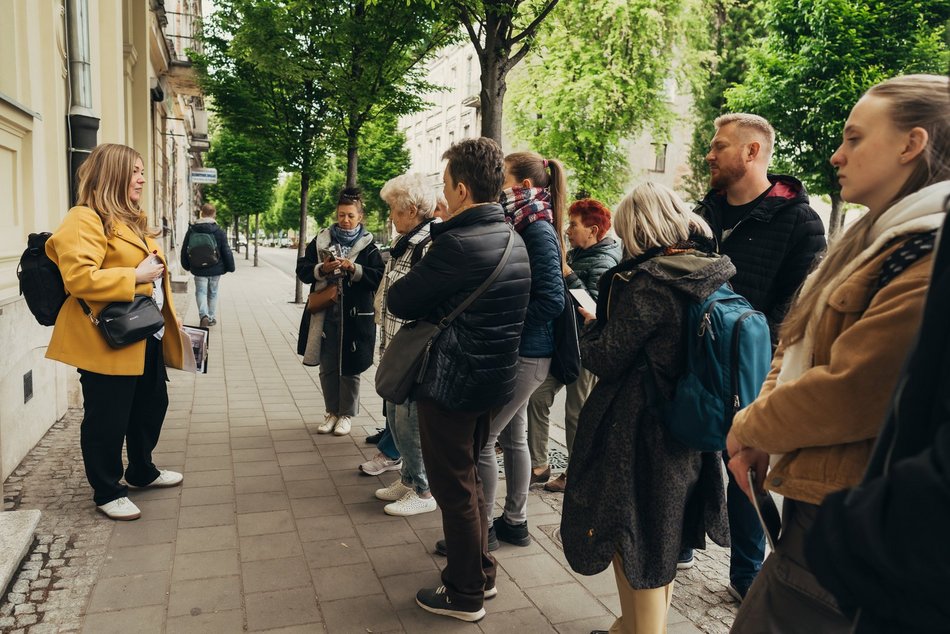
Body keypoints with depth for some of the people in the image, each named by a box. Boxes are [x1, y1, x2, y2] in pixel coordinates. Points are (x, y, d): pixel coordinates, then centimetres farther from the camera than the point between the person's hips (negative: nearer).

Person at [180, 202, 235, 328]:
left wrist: (186, 265, 20)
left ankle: (203, 315, -18)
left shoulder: (191, 230, 0)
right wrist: (230, 267, 4)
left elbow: (184, 250, 7)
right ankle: (212, 318, 20)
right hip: (215, 270, 0)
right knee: (213, 293, 13)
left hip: (198, 270, 1)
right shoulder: (219, 231, -8)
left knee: (201, 292, 5)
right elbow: (226, 251, -6)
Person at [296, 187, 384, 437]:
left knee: (349, 368, 6)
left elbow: (378, 278, -8)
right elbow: (302, 270, 5)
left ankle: (347, 414, 22)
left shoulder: (368, 246, 0)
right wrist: (322, 269, -13)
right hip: (325, 313, 3)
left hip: (355, 316, -3)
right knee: (327, 367, 11)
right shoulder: (320, 240, 8)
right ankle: (332, 412, 27)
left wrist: (355, 269, -20)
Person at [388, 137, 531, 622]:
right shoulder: (512, 239, 7)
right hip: (492, 378, 9)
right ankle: (480, 573, 37)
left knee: (454, 490, 7)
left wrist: (426, 305, 1)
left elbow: (398, 301, -16)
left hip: (452, 383, -9)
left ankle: (464, 595, 24)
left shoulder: (458, 243, -23)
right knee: (469, 480, 23)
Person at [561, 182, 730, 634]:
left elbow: (604, 359, -17)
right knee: (662, 537, 24)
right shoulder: (715, 276, 1)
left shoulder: (647, 282, -21)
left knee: (632, 541, 9)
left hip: (639, 433, -8)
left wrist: (591, 324, 3)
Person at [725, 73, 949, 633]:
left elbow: (850, 393, -24)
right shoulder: (877, 238, 13)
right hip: (814, 499, 9)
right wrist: (759, 434, -1)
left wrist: (750, 427, -7)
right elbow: (797, 344, 13)